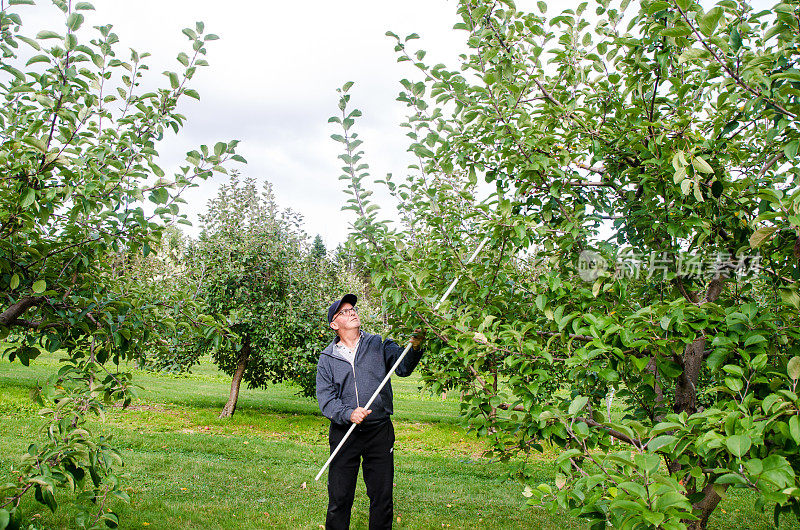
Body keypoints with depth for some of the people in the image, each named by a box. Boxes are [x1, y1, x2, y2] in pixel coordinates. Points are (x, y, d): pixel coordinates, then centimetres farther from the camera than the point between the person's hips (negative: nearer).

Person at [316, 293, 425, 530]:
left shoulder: (379, 344, 4)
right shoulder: (327, 359, 5)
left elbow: (403, 367, -10)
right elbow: (325, 399, -3)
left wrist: (414, 349, -30)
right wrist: (348, 413, -20)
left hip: (380, 431, 0)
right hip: (344, 433, 0)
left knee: (382, 496, 7)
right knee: (339, 497, 7)